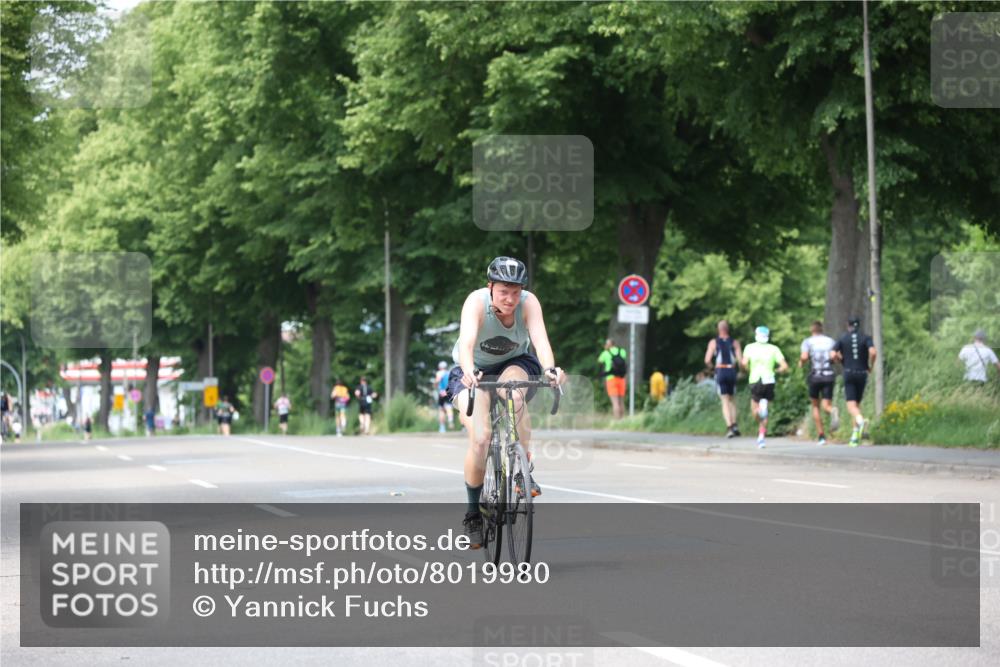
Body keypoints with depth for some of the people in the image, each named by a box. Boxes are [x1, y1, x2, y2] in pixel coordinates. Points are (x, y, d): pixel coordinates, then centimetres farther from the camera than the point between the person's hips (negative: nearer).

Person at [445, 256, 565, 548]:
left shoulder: (529, 302, -24)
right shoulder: (477, 301, -29)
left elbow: (540, 338, -38)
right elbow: (467, 342, -43)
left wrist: (550, 368, -58)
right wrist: (469, 372, -63)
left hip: (514, 364, 1)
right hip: (474, 371, -1)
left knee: (514, 392, -37)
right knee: (480, 438, -21)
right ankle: (472, 515, -2)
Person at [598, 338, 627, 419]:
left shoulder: (606, 353, -2)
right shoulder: (622, 352, 6)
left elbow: (599, 360, 19)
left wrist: (606, 350, 20)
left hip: (611, 379, -4)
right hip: (621, 379, 4)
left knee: (615, 402, -10)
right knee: (621, 402, 13)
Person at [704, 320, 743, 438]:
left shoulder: (713, 342, 2)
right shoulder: (735, 343, 4)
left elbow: (707, 360, -3)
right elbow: (740, 360, -2)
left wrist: (710, 366, 20)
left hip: (720, 371, -1)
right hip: (732, 371, 1)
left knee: (725, 401, -1)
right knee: (732, 399, 16)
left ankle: (729, 427, -14)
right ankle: (734, 424, 3)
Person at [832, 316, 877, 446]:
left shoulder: (842, 338, 3)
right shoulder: (866, 338, 3)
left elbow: (833, 355, -7)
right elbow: (873, 352, -15)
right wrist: (870, 365, 2)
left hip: (848, 373, -2)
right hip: (862, 374, 2)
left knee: (851, 405, -9)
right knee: (857, 403, 15)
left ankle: (860, 421, -43)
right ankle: (855, 435, 7)